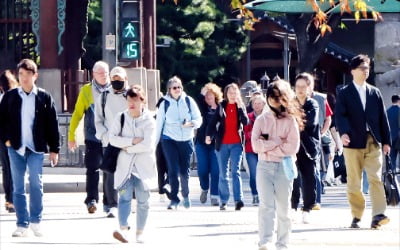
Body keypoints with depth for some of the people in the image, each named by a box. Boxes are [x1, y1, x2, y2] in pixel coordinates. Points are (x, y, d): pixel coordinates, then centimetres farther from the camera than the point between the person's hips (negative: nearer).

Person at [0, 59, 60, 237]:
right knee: (18, 187, 2)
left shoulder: (44, 98, 2)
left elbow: (52, 124, 3)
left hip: (36, 148, -2)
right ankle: (22, 225, 7)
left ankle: (36, 221, 8)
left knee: (36, 185, -6)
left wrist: (54, 149, 1)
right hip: (15, 148, 2)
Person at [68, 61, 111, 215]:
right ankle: (91, 200, -14)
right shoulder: (86, 91, 2)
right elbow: (77, 114, 4)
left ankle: (108, 202, 14)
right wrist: (71, 136, 1)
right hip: (93, 138, -2)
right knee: (93, 169, -10)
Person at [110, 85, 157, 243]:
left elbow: (148, 145, -13)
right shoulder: (121, 117, 3)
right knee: (125, 196, -13)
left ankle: (140, 233, 11)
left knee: (142, 199, 2)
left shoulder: (148, 120, -4)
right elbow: (112, 138, -5)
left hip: (143, 165, -1)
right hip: (125, 164, 1)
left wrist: (127, 148, -9)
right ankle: (123, 229, -26)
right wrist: (132, 141, -14)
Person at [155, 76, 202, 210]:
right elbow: (159, 123, 6)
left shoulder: (188, 101, 0)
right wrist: (154, 142, 8)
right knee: (173, 170, -8)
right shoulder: (165, 103, 0)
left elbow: (198, 119, 2)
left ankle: (185, 194, 32)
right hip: (169, 139, -1)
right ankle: (174, 199, -1)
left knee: (185, 170, 7)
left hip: (186, 139, 1)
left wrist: (191, 123, -20)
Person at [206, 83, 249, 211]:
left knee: (236, 171, -11)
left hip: (236, 144, -1)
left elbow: (246, 121, -7)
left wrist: (240, 107, -15)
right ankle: (223, 201, 12)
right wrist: (208, 135, -14)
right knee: (223, 174, 6)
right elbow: (213, 121, 0)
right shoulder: (221, 106, 4)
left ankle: (238, 199, -18)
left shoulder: (241, 106, 5)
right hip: (222, 144, 1)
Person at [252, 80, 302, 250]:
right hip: (264, 167, 0)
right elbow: (256, 145, -3)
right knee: (266, 205, -13)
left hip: (284, 167, 0)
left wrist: (267, 145, -7)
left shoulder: (290, 121, 3)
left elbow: (293, 147, -9)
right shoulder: (261, 120, 7)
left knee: (283, 208, 5)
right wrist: (278, 142, -8)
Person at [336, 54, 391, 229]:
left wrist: (386, 141, 9)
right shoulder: (344, 93, 4)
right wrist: (343, 133, -25)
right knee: (354, 182, 3)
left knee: (375, 178, -11)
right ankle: (356, 217, 11)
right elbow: (340, 115, -7)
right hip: (353, 143, -2)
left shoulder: (375, 92, 14)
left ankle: (378, 215, -18)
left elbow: (382, 117, 13)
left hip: (373, 143, 2)